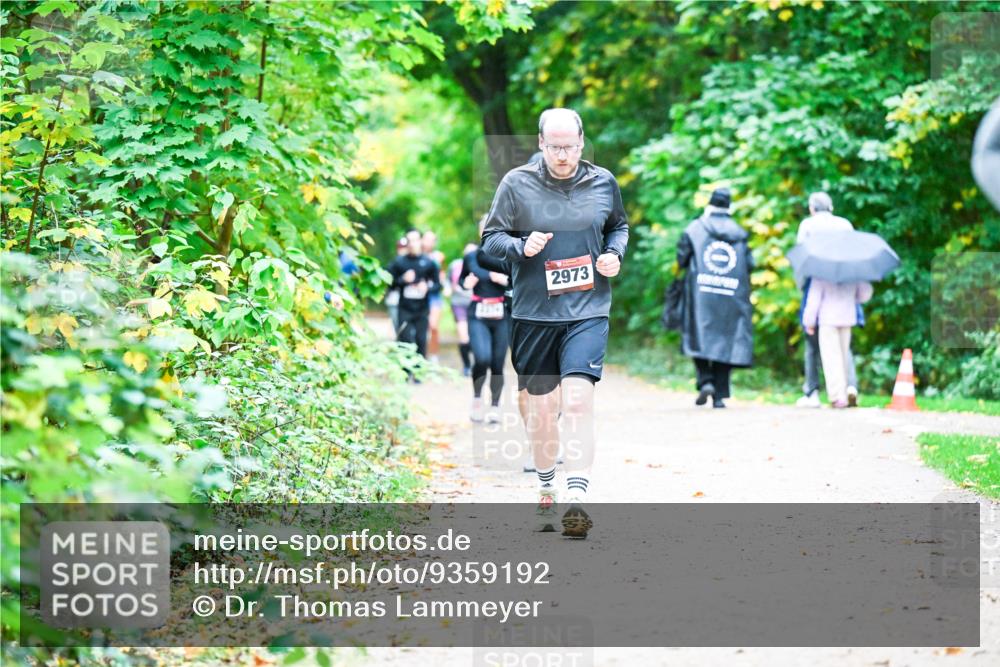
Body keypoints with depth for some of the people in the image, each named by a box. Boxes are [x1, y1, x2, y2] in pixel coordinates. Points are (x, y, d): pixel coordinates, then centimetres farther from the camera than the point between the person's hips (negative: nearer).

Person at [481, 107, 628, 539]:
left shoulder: (603, 182, 3)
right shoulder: (517, 183, -3)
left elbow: (618, 226, 20)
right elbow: (491, 237, 3)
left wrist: (615, 254, 0)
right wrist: (522, 247, -16)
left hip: (587, 312, 0)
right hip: (533, 313, 1)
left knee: (578, 402, -17)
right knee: (540, 410, 9)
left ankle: (576, 499, -19)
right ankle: (546, 493, 30)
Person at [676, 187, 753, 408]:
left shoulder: (694, 230, 1)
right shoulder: (739, 234, 6)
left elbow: (681, 260, 0)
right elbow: (749, 265, 2)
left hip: (701, 296, -2)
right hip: (732, 297, 2)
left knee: (700, 339, 6)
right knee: (725, 342, 5)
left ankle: (705, 380, -16)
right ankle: (720, 395, 1)